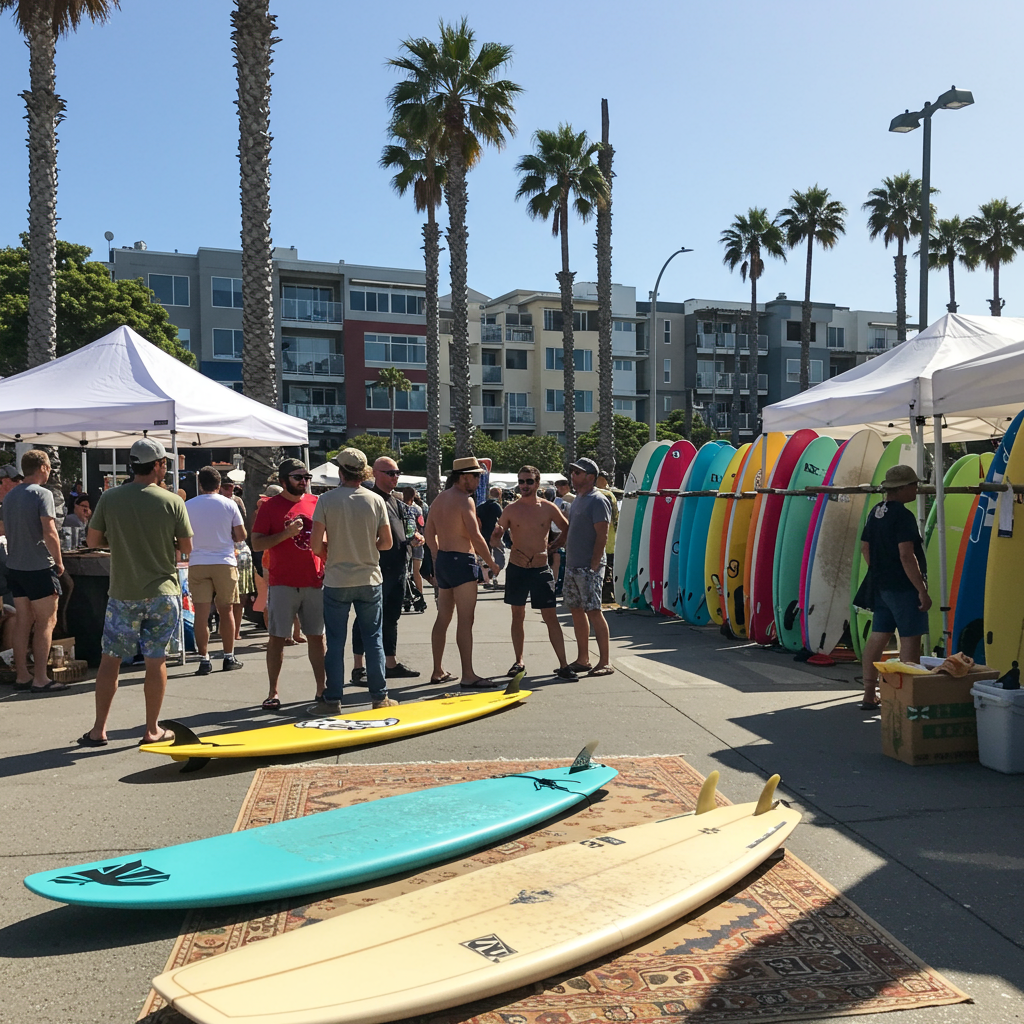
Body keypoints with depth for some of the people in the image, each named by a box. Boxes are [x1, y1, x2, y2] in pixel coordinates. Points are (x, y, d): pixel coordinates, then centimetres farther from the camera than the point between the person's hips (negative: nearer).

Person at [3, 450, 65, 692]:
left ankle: (22, 676, 16)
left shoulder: (10, 495, 11)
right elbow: (49, 533, -19)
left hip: (15, 566, 8)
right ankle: (40, 679, -3)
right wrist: (59, 562, -9)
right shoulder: (42, 494, -13)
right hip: (39, 567, -7)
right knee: (46, 622, -2)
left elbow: (7, 530, 18)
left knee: (23, 622, 12)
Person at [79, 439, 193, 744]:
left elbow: (93, 540, 4)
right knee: (156, 661, 7)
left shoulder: (109, 498, -3)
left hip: (123, 593, 1)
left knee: (110, 659, 10)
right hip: (162, 592, -1)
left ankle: (99, 730, 13)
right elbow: (187, 548, -1)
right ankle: (152, 730, 15)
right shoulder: (173, 502, -7)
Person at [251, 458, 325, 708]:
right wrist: (287, 533, -18)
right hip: (282, 583, -3)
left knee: (317, 636, 7)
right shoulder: (270, 506, -2)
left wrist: (327, 569, 6)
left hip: (314, 582, 3)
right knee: (277, 638, 1)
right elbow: (256, 544, -6)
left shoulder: (316, 503, 8)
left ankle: (322, 688, 15)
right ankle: (273, 692, 8)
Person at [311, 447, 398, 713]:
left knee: (335, 642, 6)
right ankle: (379, 696, 13)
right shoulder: (376, 500, -2)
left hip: (336, 581, -1)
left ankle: (333, 699, 10)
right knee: (374, 639, 9)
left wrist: (333, 551, 11)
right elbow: (386, 543, -1)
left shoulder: (326, 500, -8)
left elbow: (316, 546, -10)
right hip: (370, 580, 1)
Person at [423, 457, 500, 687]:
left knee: (443, 618, 15)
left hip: (442, 560, 9)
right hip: (461, 561, -9)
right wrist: (491, 563, -9)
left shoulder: (440, 498, 13)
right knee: (465, 620, -7)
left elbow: (429, 533, 19)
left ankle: (438, 671, 22)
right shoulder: (465, 500, -13)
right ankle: (468, 675, -7)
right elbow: (475, 537, -20)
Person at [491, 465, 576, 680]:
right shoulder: (511, 510, 0)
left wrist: (552, 547, 3)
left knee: (551, 617, -2)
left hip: (541, 569, -1)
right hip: (517, 569, 1)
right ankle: (519, 662, 20)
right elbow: (494, 541, 2)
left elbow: (566, 530, 13)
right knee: (518, 616, 9)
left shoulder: (548, 508, -1)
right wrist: (496, 535, -20)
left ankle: (563, 666, 0)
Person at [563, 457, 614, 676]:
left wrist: (594, 564, -20)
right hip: (572, 565, 10)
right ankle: (582, 660, 20)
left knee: (593, 611, -10)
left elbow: (602, 536, -16)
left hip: (589, 567, -10)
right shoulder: (577, 500, 17)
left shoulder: (597, 501, -11)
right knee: (576, 610, 11)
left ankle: (605, 662, -5)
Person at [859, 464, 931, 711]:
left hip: (880, 586, 9)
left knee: (878, 635, 12)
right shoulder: (903, 516, -17)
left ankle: (869, 695, 17)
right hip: (903, 588, -9)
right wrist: (922, 590, -20)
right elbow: (906, 556, -23)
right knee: (910, 639, -2)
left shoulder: (875, 512, 10)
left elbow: (864, 547, 17)